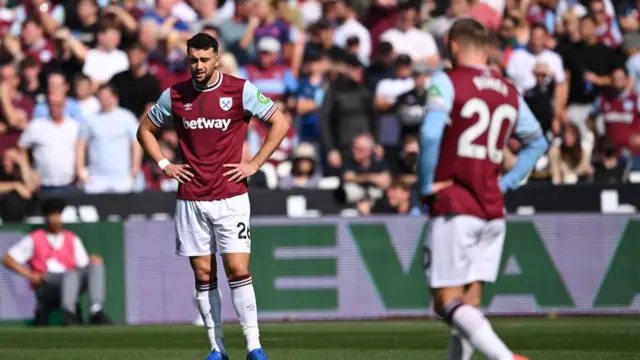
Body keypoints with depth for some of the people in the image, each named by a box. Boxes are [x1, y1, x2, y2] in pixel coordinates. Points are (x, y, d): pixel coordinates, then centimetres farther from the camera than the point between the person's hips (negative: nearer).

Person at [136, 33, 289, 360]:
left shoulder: (240, 90, -3)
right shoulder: (174, 95, 4)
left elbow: (280, 123, 2)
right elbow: (145, 130, 19)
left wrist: (254, 164, -3)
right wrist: (164, 165, 7)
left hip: (230, 196, -3)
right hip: (190, 200, 3)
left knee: (238, 270, -10)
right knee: (203, 275, 3)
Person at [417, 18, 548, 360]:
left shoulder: (447, 82, -6)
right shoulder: (509, 92, 12)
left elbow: (430, 133, -20)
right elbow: (537, 141, 23)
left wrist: (426, 185, -9)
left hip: (454, 207, -6)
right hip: (493, 210, 6)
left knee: (447, 302, -7)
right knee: (470, 304, 11)